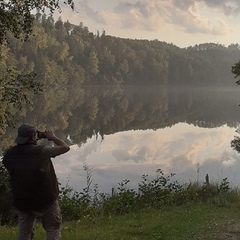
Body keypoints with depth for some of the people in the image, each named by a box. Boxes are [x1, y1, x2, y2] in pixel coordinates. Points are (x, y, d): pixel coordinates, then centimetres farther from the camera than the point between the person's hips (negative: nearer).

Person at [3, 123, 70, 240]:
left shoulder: (9, 155, -5)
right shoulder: (40, 151, -20)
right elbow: (65, 147, -11)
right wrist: (52, 137, 7)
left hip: (21, 201, 5)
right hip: (44, 200, -5)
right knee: (52, 230, 10)